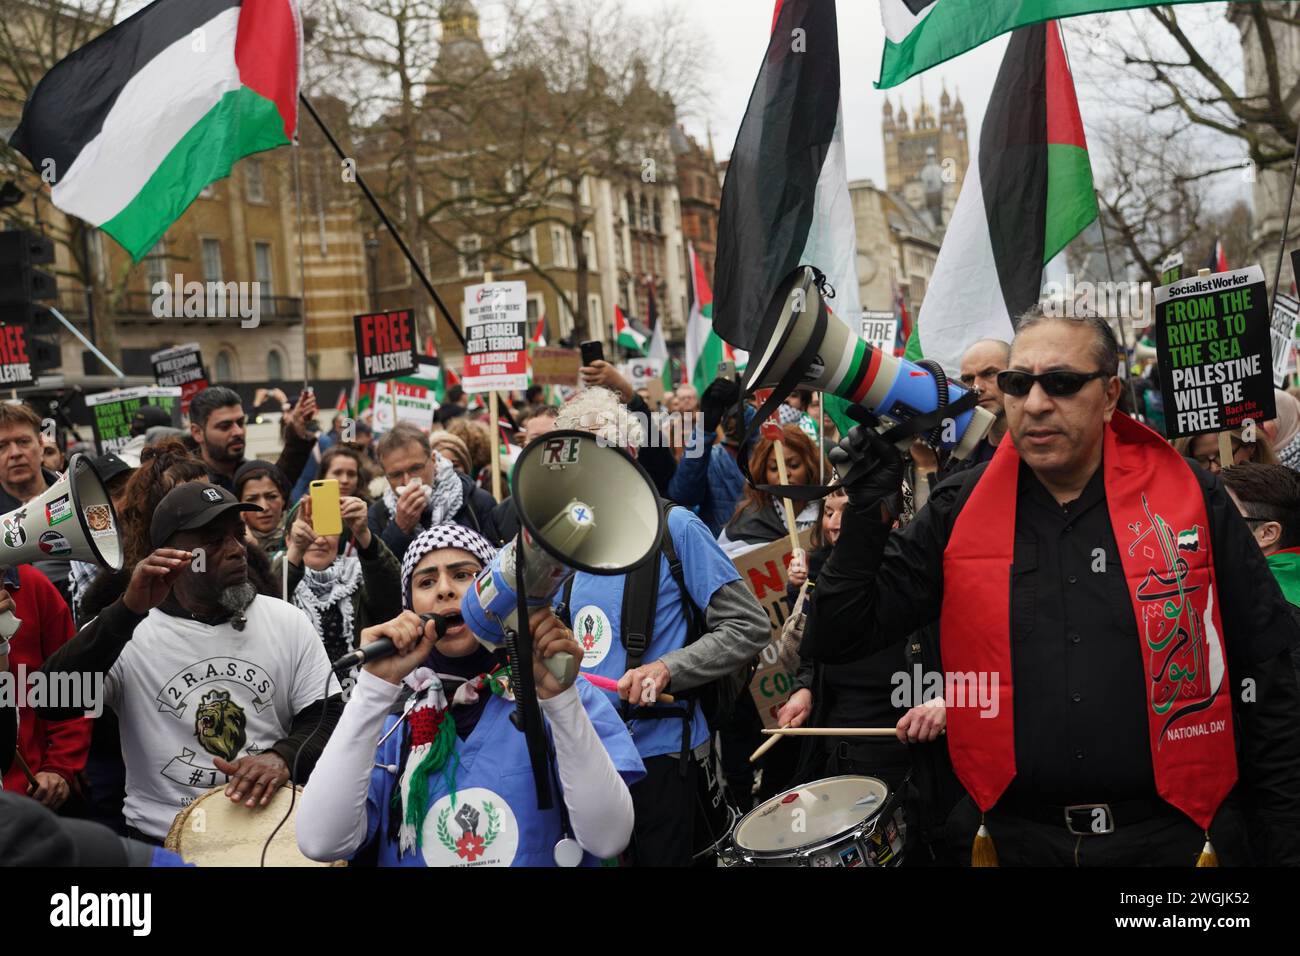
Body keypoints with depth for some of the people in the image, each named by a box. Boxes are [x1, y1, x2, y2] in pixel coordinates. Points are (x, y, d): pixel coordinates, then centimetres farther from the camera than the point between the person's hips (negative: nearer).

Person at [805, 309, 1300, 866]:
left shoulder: (1191, 500, -4)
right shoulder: (959, 511, -1)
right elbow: (838, 641, -2)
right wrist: (868, 512, -16)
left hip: (1171, 837, -1)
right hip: (1016, 839, 1)